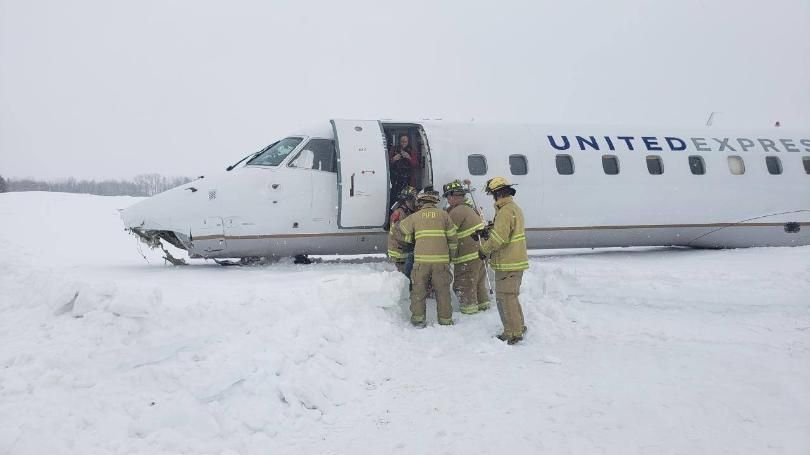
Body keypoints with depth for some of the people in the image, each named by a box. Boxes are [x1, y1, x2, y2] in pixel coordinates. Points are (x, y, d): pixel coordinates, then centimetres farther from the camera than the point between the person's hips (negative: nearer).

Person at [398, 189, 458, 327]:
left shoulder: (415, 217, 6)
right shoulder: (443, 215, 6)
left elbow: (403, 229, 19)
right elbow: (452, 237, 7)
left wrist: (412, 240, 36)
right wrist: (451, 255, 19)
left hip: (421, 260, 0)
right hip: (441, 260, 0)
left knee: (418, 290, 10)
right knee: (442, 290, 8)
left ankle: (418, 318, 11)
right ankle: (445, 320, 13)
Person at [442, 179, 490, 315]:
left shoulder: (458, 211, -20)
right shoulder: (471, 207, 12)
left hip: (468, 256, -10)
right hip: (480, 252, 10)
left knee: (464, 286, 3)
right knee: (479, 282, 22)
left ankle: (469, 311, 10)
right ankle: (483, 306, 34)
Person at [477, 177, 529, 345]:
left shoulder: (505, 211, -20)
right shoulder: (515, 208, 14)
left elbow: (498, 238, -23)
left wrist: (484, 250, -9)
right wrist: (487, 232, 9)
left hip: (507, 264, -10)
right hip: (516, 261, 10)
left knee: (505, 298, -3)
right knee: (511, 296, 22)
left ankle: (512, 333, 1)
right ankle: (518, 326, 32)